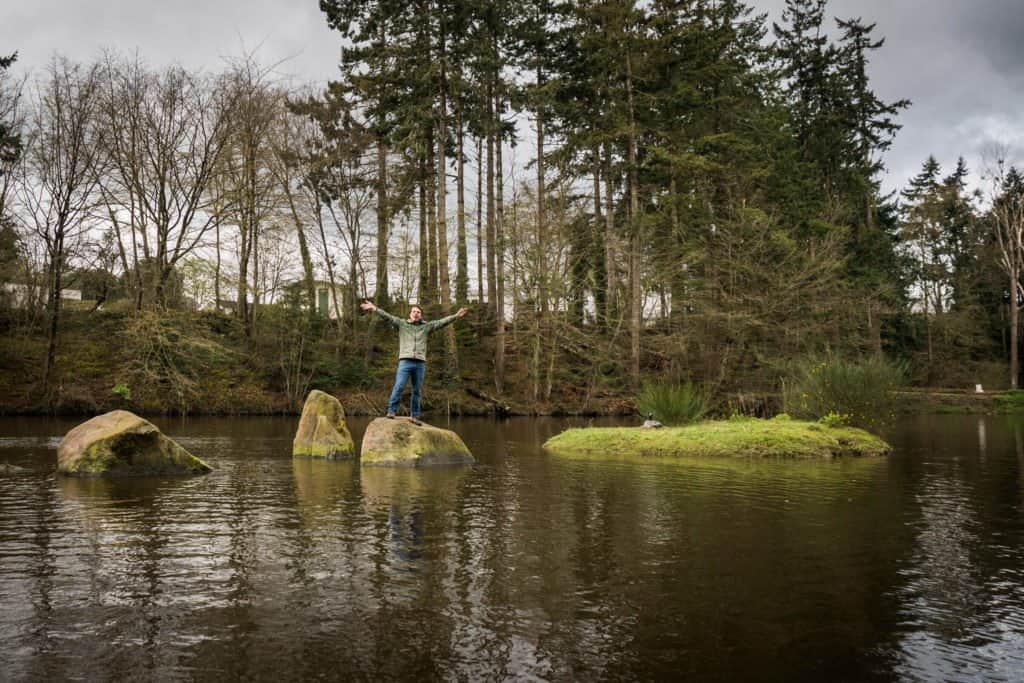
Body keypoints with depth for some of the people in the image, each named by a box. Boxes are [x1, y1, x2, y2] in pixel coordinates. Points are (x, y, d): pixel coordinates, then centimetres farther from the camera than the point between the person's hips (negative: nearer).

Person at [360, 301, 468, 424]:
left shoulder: (427, 326, 13)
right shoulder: (401, 324, 9)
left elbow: (442, 322, 7)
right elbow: (388, 316, 1)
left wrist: (456, 316, -1)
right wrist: (374, 308, -10)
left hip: (420, 363, 2)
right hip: (405, 361, -2)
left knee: (417, 391, 5)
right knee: (399, 387, -12)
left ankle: (415, 416, 10)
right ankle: (391, 411, -5)